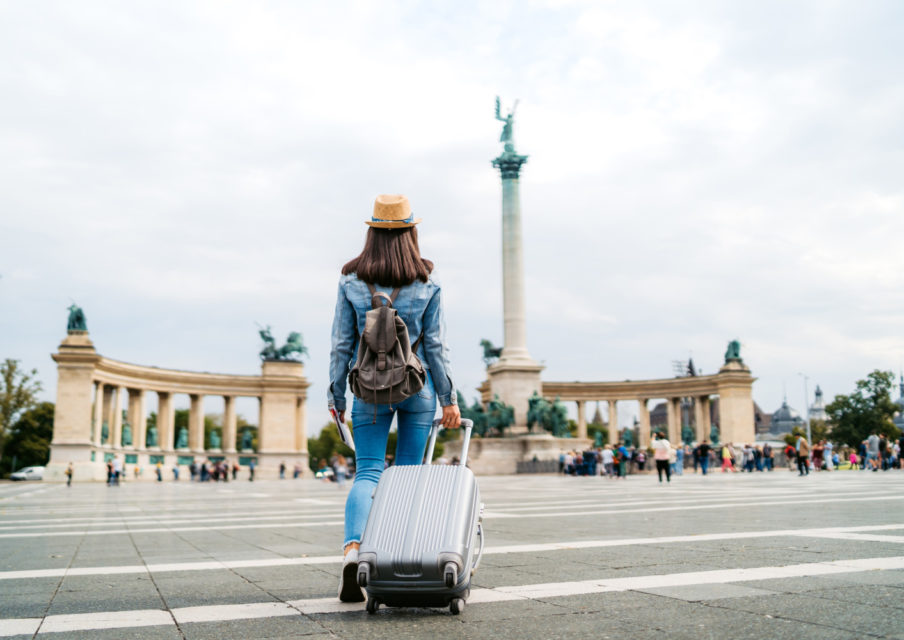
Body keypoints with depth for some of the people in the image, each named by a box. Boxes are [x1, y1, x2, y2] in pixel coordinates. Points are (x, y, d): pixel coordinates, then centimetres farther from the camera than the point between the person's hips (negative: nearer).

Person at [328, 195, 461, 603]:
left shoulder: (351, 283, -2)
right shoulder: (427, 285, -4)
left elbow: (342, 345, -1)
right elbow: (436, 346, -4)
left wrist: (336, 397, 7)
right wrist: (448, 399, 1)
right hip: (418, 386, 0)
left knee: (367, 472, 2)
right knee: (409, 471, 13)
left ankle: (353, 547, -22)